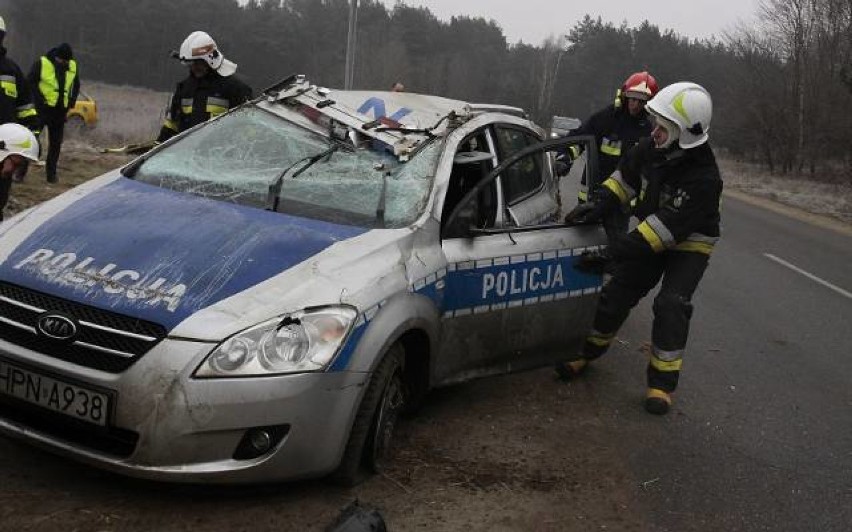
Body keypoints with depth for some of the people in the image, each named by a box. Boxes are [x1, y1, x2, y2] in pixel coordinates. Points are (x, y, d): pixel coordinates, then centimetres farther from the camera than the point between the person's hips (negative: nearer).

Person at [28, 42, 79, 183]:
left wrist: (72, 101, 6)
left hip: (61, 109, 4)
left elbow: (76, 85, 19)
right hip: (43, 107, -4)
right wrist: (39, 98, -14)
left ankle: (51, 172, 17)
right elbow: (31, 82, -6)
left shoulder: (73, 66, 5)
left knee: (56, 141, 7)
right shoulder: (42, 63, -10)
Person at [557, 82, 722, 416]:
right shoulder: (652, 149, -16)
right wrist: (597, 205, -13)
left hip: (689, 243, -6)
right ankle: (588, 353, 25)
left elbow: (667, 229, -36)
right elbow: (625, 178, 4)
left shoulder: (704, 179, -34)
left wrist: (614, 252, -37)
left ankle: (662, 382, -9)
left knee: (672, 305, -21)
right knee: (617, 293, 6)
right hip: (651, 234, 6)